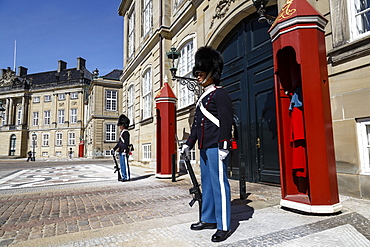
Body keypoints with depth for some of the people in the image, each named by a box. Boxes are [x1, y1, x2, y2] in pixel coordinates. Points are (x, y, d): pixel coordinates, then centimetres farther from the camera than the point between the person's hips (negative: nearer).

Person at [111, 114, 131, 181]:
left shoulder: (126, 132, -10)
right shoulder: (121, 132, 20)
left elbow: (126, 142, -18)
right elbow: (119, 143, 24)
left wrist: (125, 151, -24)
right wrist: (114, 149, 22)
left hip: (124, 151, -10)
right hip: (121, 152, 10)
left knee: (125, 164, -5)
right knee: (122, 165, 12)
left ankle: (127, 177, 1)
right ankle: (123, 177, 18)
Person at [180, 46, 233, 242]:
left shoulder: (220, 94, -5)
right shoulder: (202, 98, 21)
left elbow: (226, 121, -14)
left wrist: (223, 146, -20)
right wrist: (189, 143, 21)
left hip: (216, 147, -9)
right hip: (204, 148, 9)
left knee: (219, 184, -3)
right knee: (206, 184, 15)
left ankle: (223, 227, 7)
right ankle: (208, 219, 28)